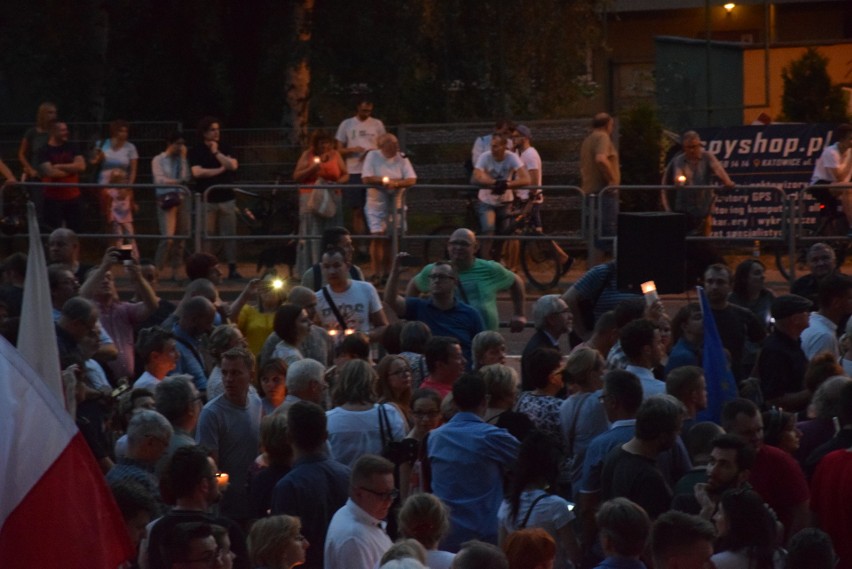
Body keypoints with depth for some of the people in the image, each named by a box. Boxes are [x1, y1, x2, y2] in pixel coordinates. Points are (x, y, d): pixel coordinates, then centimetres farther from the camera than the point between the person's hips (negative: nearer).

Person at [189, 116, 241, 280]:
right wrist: (220, 169, -6)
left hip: (226, 197, 2)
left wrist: (216, 152, -8)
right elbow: (197, 172, -11)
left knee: (229, 235, 0)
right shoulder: (196, 151, 2)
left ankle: (232, 269, 3)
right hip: (206, 199, -2)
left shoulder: (226, 149, 10)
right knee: (206, 236, -1)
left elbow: (233, 165, -5)